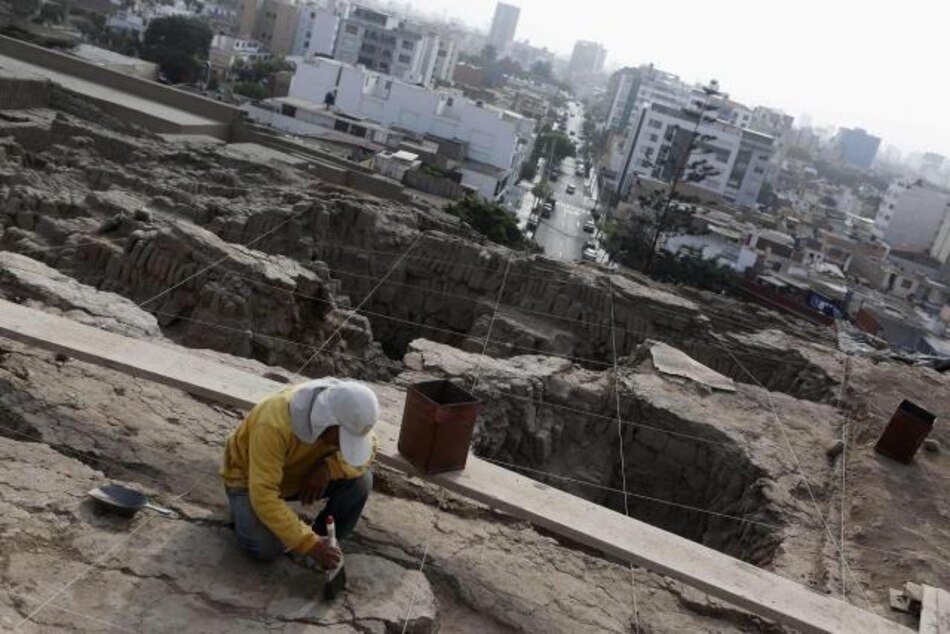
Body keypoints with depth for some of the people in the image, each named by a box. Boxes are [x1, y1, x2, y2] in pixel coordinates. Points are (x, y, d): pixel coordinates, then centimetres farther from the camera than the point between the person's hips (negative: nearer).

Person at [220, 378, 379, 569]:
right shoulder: (274, 424, -41)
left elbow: (368, 448, -12)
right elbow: (264, 496, -40)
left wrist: (329, 468, -31)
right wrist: (309, 543, -40)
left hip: (300, 476, 5)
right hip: (249, 478, -4)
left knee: (361, 480, -20)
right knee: (267, 548, -29)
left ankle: (326, 544, 1)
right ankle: (245, 508, 4)